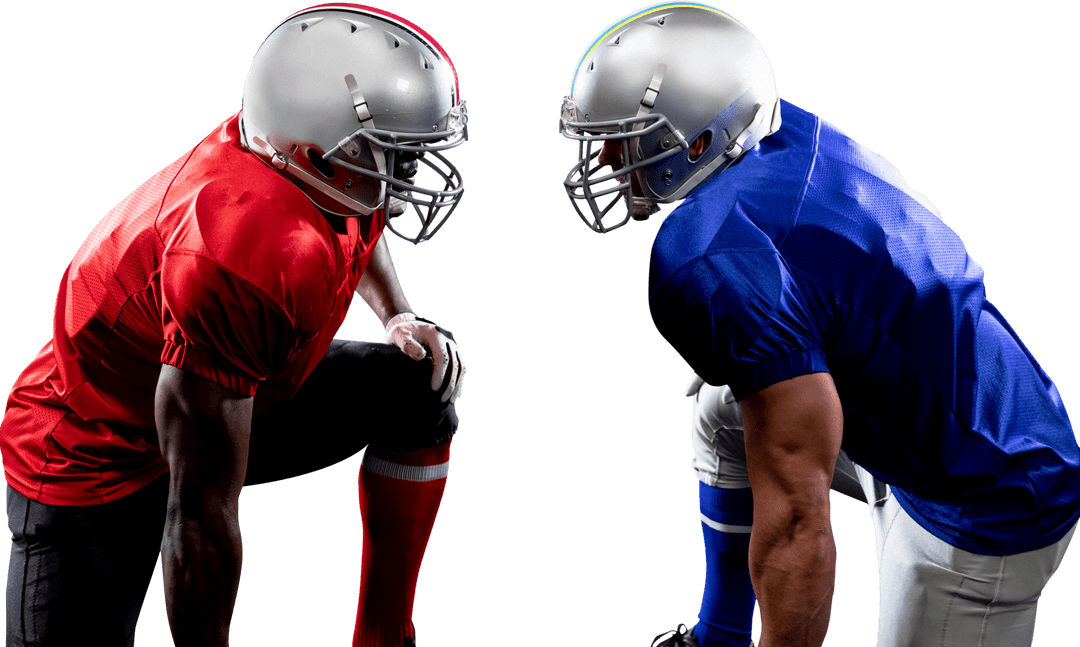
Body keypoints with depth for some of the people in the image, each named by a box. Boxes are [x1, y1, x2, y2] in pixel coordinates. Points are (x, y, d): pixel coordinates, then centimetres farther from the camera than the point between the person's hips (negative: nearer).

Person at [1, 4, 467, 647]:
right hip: (96, 460, -8)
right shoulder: (248, 258, -38)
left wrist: (400, 318, 2)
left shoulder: (336, 183, -13)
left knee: (419, 385, -2)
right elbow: (204, 515, -33)